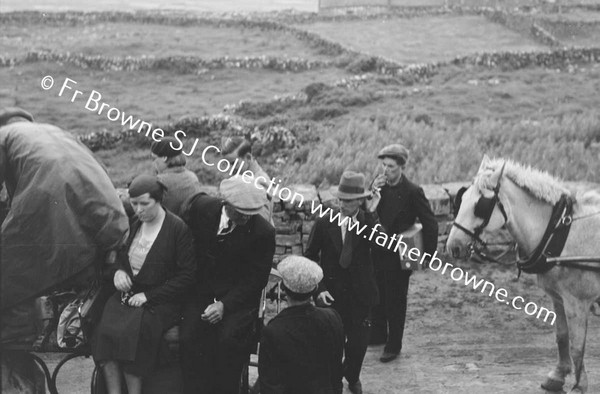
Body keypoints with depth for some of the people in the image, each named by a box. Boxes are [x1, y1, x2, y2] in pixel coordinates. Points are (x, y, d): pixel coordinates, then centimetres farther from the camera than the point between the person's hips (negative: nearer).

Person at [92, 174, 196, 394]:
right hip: (127, 293, 5)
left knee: (130, 330, -32)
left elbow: (187, 276, -8)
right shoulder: (132, 225, 13)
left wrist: (148, 296, -14)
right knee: (104, 328, -25)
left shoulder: (178, 229, -5)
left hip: (160, 301, -5)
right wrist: (118, 271, 2)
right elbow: (118, 258, 27)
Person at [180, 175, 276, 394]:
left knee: (229, 340, -26)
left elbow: (256, 279, -10)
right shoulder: (201, 207, -8)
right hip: (202, 290, 3)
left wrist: (225, 304, -20)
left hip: (239, 297, -2)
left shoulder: (263, 232, -16)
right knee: (189, 339, -20)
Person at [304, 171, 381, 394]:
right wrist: (318, 289, -8)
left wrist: (372, 212, -25)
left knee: (359, 341, 8)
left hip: (360, 293, 1)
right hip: (331, 293, 0)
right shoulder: (324, 223, -6)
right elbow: (310, 258, 0)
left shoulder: (369, 222, -5)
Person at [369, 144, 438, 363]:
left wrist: (427, 254, -12)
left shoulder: (413, 192, -14)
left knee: (395, 302, 6)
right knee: (376, 298, 18)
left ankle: (394, 345, 19)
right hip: (378, 253, 5)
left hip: (398, 256, -5)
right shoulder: (379, 186, 1)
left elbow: (430, 224, -11)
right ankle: (378, 334, 37)